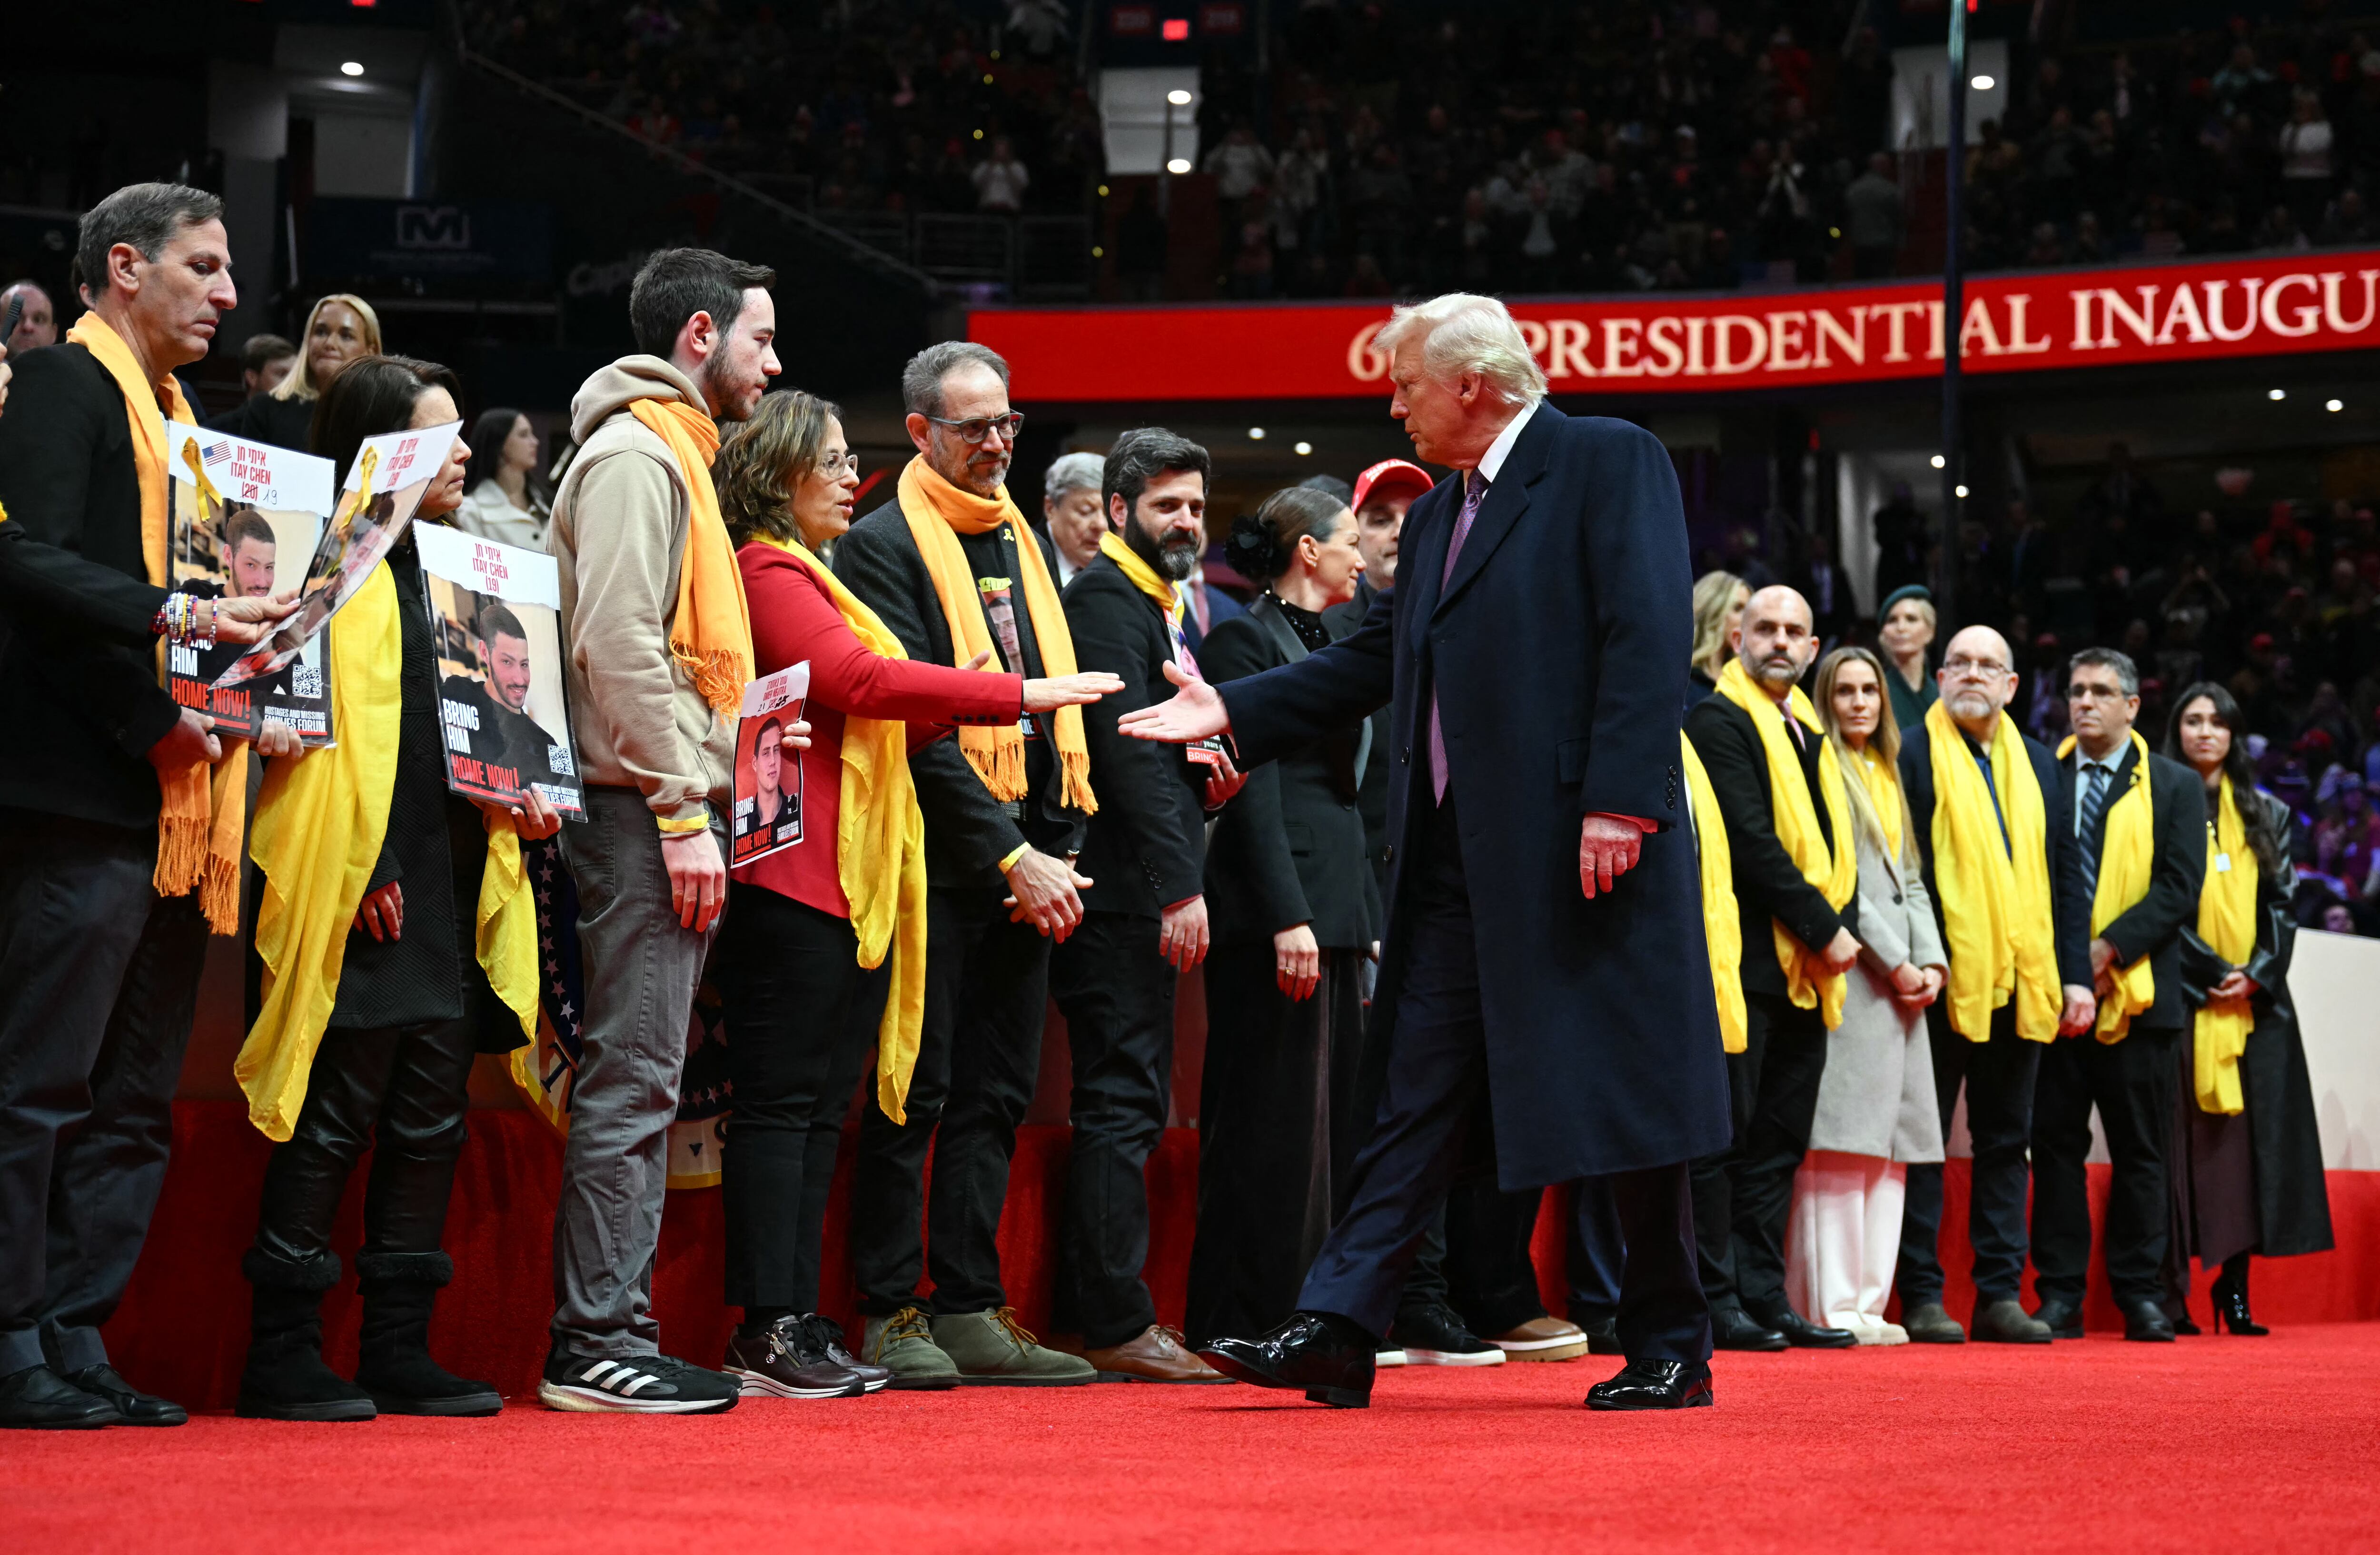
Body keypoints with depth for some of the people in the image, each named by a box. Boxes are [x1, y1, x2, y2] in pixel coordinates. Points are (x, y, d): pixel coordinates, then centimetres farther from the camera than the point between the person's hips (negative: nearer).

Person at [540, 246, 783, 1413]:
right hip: (649, 809, -10)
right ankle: (593, 1346, -8)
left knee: (645, 1084, 10)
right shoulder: (635, 453, -9)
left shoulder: (677, 454, 23)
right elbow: (618, 644, -18)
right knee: (632, 1079, -9)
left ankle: (617, 1331, 14)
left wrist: (737, 730, 14)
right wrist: (683, 811, -20)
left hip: (674, 814, 10)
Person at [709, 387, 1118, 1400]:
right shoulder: (767, 573, -7)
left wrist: (946, 709, 5)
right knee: (782, 1099, -9)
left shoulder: (808, 576, 25)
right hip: (795, 877, -10)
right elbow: (855, 677, -19)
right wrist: (1012, 695, -16)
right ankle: (766, 1329, -9)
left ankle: (794, 1327, 9)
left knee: (821, 1106, 7)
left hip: (853, 880, 10)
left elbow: (873, 716, 24)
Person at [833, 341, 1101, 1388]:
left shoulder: (1025, 541, 18)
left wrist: (1061, 850, 6)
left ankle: (970, 1311, 12)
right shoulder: (882, 546, -5)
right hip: (935, 860, -7)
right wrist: (1012, 857, -15)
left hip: (1024, 862, 7)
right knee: (914, 1093, -4)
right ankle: (891, 1315, 3)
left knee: (998, 1094, 7)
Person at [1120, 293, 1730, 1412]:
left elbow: (1649, 637, -14)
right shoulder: (1434, 518, 21)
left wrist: (1619, 801, -22)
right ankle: (1336, 1332, 1)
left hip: (1587, 843, -8)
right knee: (1418, 1097, 4)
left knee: (1625, 1097, 0)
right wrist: (1231, 711, 14)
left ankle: (1669, 1351, 10)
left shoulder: (1609, 462, -4)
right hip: (1457, 854, 8)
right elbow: (1373, 662, 23)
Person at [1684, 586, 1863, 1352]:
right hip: (1747, 963, -8)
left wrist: (1842, 926, 3)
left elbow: (1834, 840, 21)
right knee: (1725, 1137, -6)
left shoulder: (1808, 732, 20)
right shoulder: (1718, 721, -6)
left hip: (1808, 972, 8)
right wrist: (1824, 929, -13)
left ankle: (1764, 1296, 11)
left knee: (1777, 1143, 8)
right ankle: (1715, 1302, -5)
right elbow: (1752, 842, -14)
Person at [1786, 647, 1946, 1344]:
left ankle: (1868, 1302, 6)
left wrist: (1932, 960, 5)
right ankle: (1830, 1305, -11)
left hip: (1905, 981, 8)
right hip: (1849, 974, -8)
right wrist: (1896, 964, -12)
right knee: (1839, 1145, -11)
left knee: (1889, 1144, 5)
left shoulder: (1889, 776, 22)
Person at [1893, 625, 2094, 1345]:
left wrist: (2076, 975, 7)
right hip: (1941, 982, -5)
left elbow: (2065, 874, 15)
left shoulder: (2036, 763, 15)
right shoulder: (1910, 753, 0)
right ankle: (1922, 1297, 3)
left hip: (2021, 983, 5)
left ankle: (1999, 1295, 12)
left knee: (2006, 1141, 8)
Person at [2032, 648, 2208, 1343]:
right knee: (2055, 1147, 1)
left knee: (2139, 1153, 3)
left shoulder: (2175, 787, 8)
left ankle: (2140, 1295, 8)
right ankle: (2059, 1297, 5)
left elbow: (2180, 886, -3)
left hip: (2137, 993, -1)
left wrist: (2109, 948, -13)